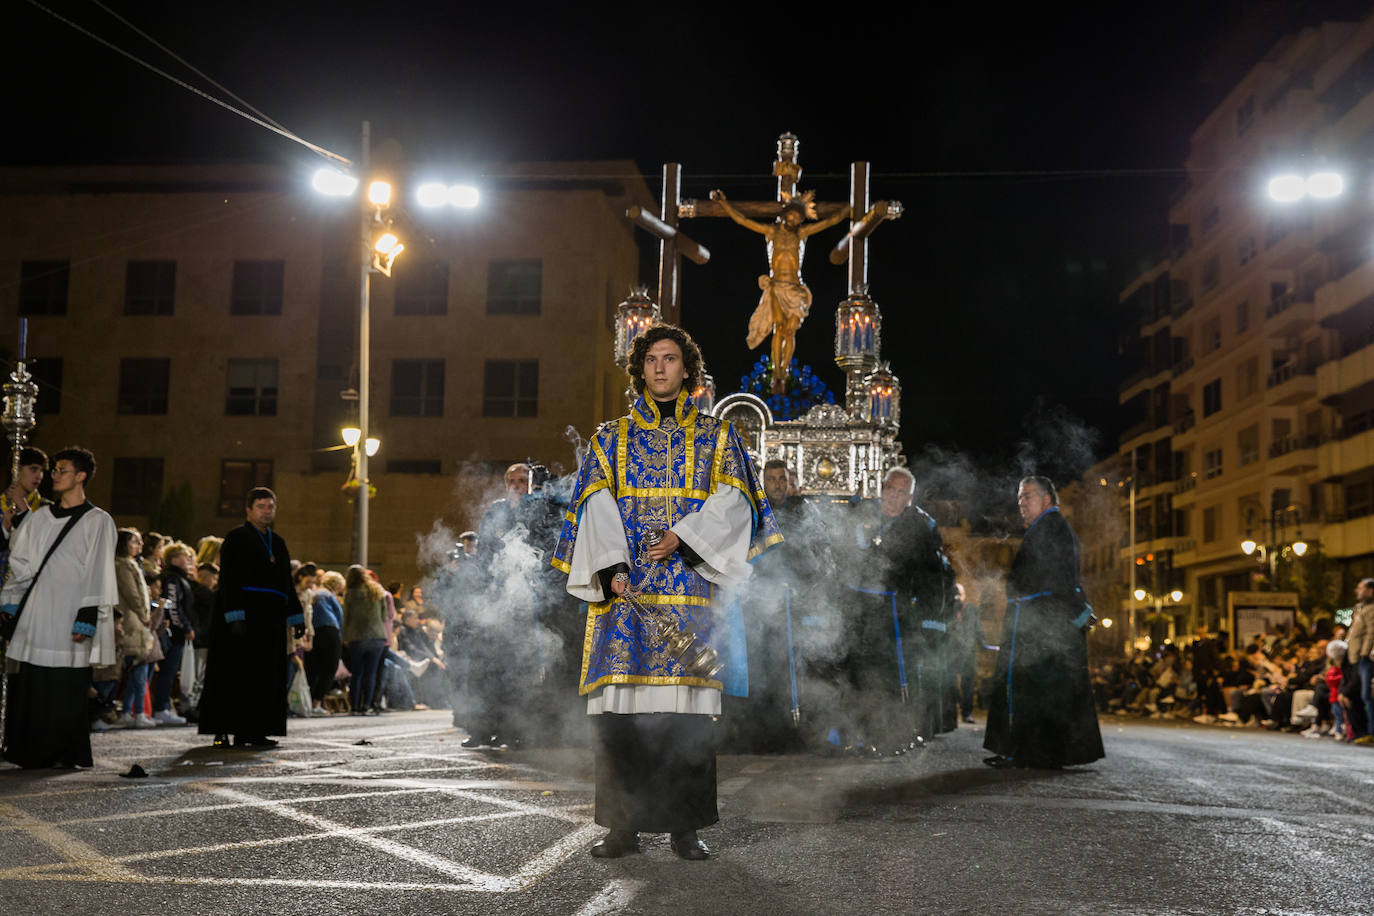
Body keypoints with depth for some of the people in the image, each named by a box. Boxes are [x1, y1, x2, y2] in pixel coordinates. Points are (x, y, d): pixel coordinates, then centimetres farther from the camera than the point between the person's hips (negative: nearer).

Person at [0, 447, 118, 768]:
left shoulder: (98, 521, 0)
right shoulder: (39, 517, 15)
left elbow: (98, 573, -5)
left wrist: (87, 618, -12)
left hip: (69, 620, -5)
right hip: (35, 619, 5)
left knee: (67, 691, -4)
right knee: (28, 689, 3)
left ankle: (69, 754, 6)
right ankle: (32, 754, 12)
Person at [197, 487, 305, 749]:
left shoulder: (278, 543, 19)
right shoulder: (236, 538, -3)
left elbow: (286, 583, 23)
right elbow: (228, 580, -12)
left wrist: (296, 617, 18)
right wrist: (235, 617, -22)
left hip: (270, 619, 7)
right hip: (242, 617, -7)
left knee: (264, 676, 5)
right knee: (234, 675, -7)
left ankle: (255, 732, 8)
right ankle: (223, 732, -4)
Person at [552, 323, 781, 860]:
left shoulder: (716, 437, 13)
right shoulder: (612, 438, 15)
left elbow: (730, 502, 2)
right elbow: (597, 506, 4)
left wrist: (683, 537, -14)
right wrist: (612, 565, -12)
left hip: (690, 589, -1)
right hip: (626, 587, 1)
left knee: (688, 706, -5)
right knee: (620, 707, -4)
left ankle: (686, 826, 3)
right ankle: (623, 825, 4)